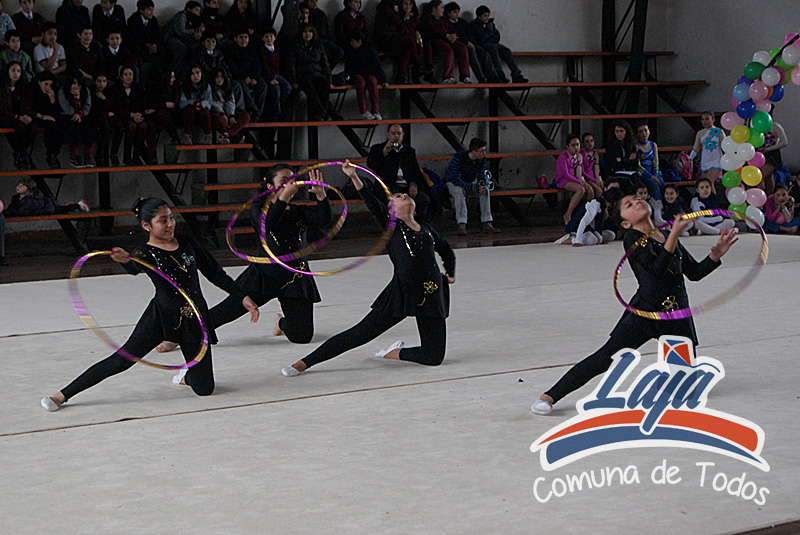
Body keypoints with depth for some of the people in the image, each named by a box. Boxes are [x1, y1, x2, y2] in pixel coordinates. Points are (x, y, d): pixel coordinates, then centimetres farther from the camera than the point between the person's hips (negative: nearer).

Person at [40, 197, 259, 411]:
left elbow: (214, 272, 13)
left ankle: (186, 375, 38)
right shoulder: (145, 253, -8)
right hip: (161, 315, -3)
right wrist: (125, 260, -57)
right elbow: (135, 267, -32)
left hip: (194, 321, 3)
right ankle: (63, 395, -6)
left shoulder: (188, 243, 4)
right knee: (123, 358, -13)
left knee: (204, 388, 1)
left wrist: (242, 296, 12)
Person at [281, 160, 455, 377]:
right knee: (359, 334, -6)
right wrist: (354, 178, -23)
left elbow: (447, 252, 36)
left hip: (432, 296, 4)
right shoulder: (391, 227, 5)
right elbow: (373, 204, -11)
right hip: (401, 293, -4)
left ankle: (395, 352, 22)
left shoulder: (427, 230, 18)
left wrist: (450, 274, 20)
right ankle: (304, 363, 1)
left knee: (434, 357, -3)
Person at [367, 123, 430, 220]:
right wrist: (384, 152, -9)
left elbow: (416, 171, 16)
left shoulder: (409, 151, 26)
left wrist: (414, 184, -6)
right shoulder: (378, 149, 18)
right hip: (390, 187, -3)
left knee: (424, 199, -27)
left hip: (408, 187, 3)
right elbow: (370, 164, 1)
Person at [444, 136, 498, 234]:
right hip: (452, 183, -5)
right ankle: (461, 224, -40)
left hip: (470, 182, 5)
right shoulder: (458, 158, -31)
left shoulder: (482, 159, -14)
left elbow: (481, 177, -9)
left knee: (485, 189, -22)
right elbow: (455, 179, -34)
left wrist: (481, 185, -35)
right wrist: (471, 187, -46)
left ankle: (486, 223, -22)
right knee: (460, 191, -38)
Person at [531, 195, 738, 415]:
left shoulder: (669, 238, 14)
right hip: (644, 313, -5)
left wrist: (716, 254, 4)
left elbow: (694, 272, 19)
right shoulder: (632, 239, -4)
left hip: (677, 316, 5)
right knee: (605, 358, -15)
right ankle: (549, 396, -10)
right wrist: (674, 234, -26)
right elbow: (657, 268, -19)